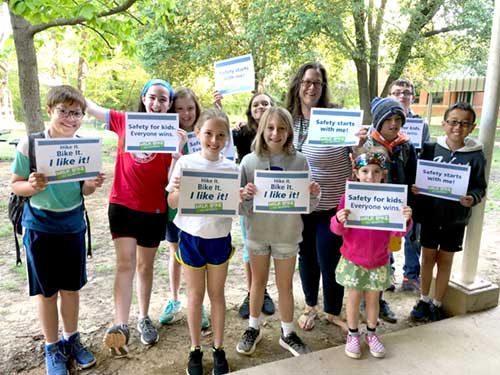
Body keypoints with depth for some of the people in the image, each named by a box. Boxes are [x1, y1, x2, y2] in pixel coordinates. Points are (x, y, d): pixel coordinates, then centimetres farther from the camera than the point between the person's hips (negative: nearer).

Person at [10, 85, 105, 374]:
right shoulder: (29, 144, -13)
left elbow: (83, 190, 6)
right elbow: (16, 185, -6)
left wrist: (93, 184, -17)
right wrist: (32, 186, -27)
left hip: (73, 225, 3)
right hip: (40, 226, -3)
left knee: (72, 287, 14)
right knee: (47, 291, 11)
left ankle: (71, 340, 36)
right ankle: (52, 348, 31)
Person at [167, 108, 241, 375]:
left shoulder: (231, 168, -3)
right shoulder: (185, 163, -8)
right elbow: (172, 203, -5)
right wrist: (178, 190, -25)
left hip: (220, 238, 1)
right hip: (192, 237, -1)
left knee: (217, 293, 14)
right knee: (195, 295, 13)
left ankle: (218, 349, 31)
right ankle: (195, 349, 31)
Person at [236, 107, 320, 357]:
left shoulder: (299, 161, -7)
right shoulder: (249, 161, -8)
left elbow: (307, 206, -3)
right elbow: (242, 208, -7)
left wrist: (314, 194, -23)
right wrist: (247, 196, -27)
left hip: (287, 233, 0)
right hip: (257, 232, 1)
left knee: (285, 285, 14)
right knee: (258, 281, 18)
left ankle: (287, 334, 35)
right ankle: (253, 328, 39)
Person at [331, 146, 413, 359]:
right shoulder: (348, 197, -12)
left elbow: (399, 232, -4)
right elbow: (338, 230, -9)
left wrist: (406, 220, -24)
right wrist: (339, 220, -30)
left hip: (379, 261, 1)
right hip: (353, 259, -1)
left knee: (373, 298, 16)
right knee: (354, 297, 11)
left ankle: (371, 334, 38)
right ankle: (353, 335, 32)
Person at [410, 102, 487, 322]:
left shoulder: (475, 156, -8)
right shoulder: (430, 149, -5)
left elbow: (480, 187, -2)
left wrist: (472, 198, -22)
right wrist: (414, 188, -19)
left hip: (456, 219, -1)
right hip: (430, 214, 1)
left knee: (445, 260, 13)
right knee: (428, 257, 12)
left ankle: (437, 304, 30)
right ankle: (424, 299, 31)